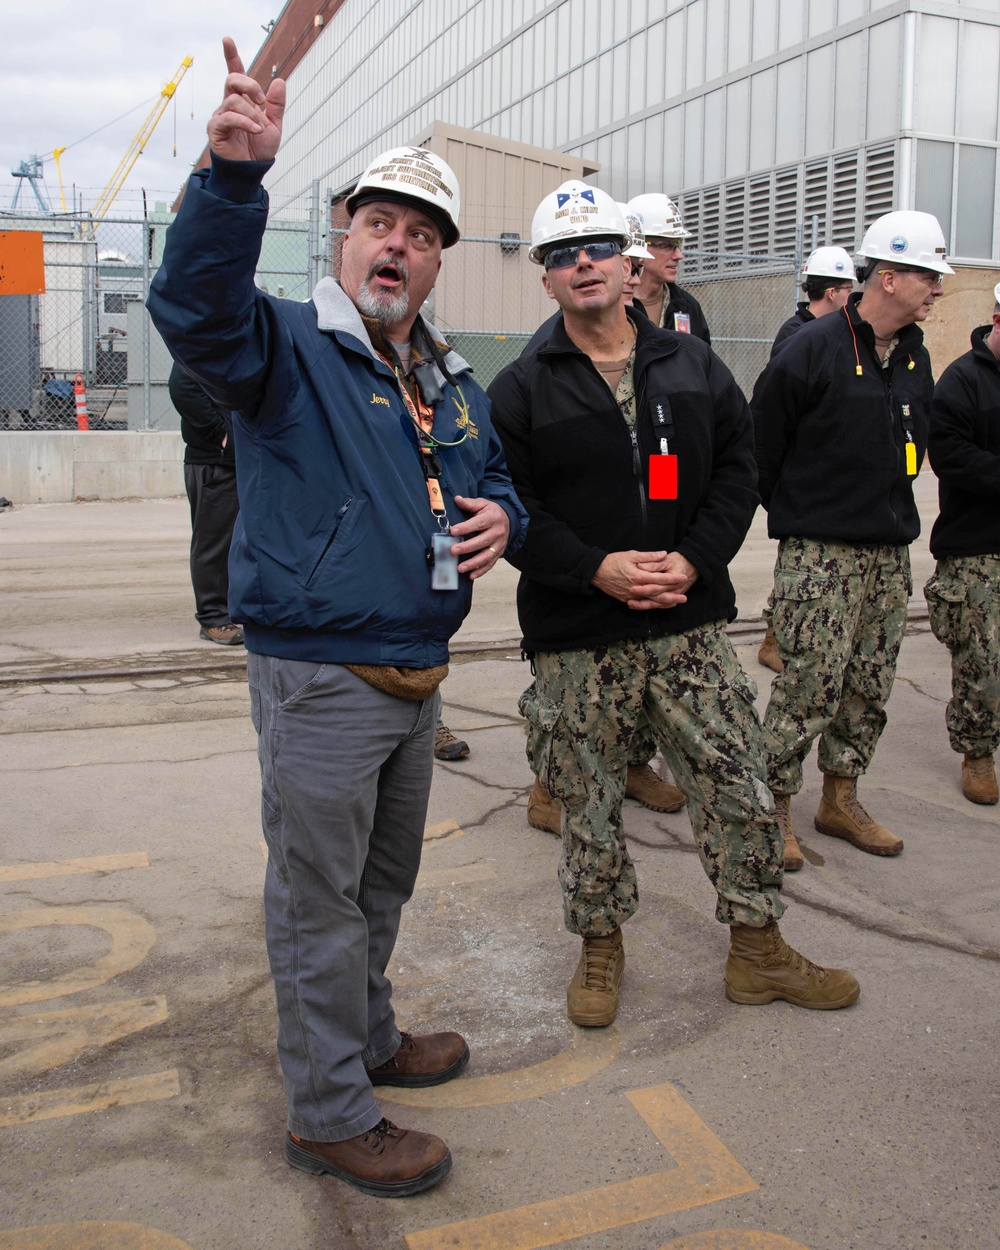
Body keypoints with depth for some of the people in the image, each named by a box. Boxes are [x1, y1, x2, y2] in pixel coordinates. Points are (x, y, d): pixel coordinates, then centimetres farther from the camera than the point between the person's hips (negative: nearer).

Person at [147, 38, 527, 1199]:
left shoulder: (452, 383, 13)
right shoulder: (289, 347, -9)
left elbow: (495, 477, 24)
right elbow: (196, 307, -30)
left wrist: (498, 516, -1)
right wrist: (235, 171, -46)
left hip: (416, 675, 8)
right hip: (318, 678, -7)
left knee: (383, 881, 22)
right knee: (320, 897, 3)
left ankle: (367, 1039, 43)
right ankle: (329, 1114, 19)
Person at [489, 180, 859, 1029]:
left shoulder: (695, 367, 9)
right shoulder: (521, 390, 0)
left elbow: (738, 467, 8)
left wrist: (694, 559, -8)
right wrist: (597, 570, -16)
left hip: (692, 624, 2)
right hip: (576, 638, -2)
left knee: (738, 790, 7)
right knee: (590, 803, 9)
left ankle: (758, 951, 26)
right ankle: (601, 946, 31)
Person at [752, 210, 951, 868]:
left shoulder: (915, 355, 12)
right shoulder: (815, 348, -11)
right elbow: (761, 443, -7)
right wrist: (793, 510, 1)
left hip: (890, 553, 8)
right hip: (820, 551, -7)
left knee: (871, 685, 12)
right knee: (811, 682, -6)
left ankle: (840, 800, 26)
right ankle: (774, 808, 8)